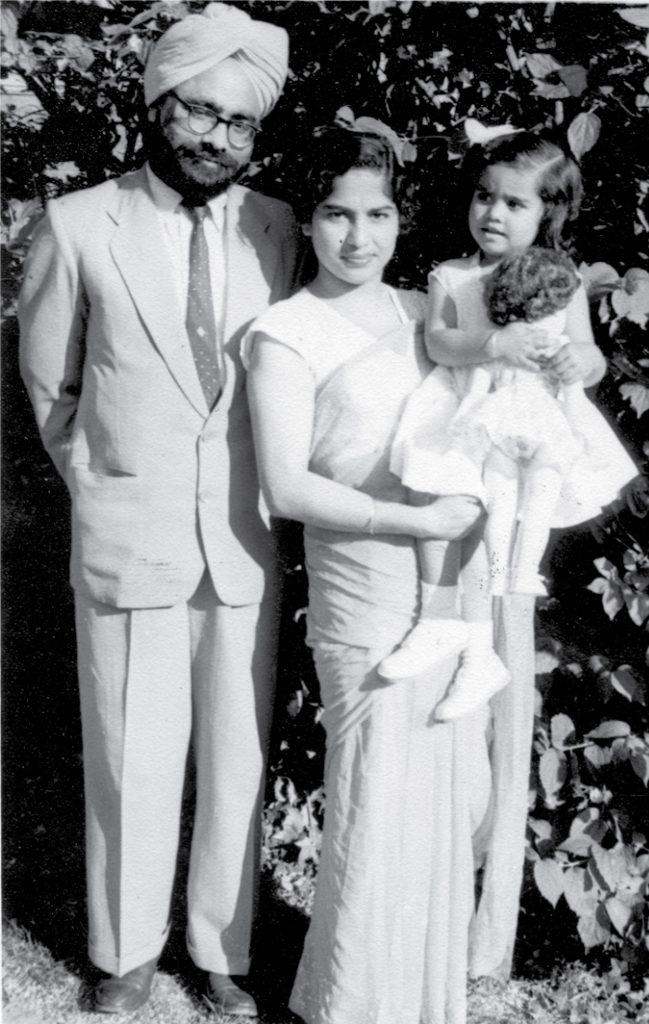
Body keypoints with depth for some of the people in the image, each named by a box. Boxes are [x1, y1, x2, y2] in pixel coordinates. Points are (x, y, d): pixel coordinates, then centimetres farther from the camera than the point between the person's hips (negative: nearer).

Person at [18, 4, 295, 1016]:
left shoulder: (277, 229, 1)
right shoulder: (78, 226, -5)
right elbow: (50, 383, 7)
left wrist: (267, 491, 9)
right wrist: (103, 485, 9)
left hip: (246, 541, 2)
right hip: (127, 541, -2)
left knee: (238, 761, 11)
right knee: (132, 764, 9)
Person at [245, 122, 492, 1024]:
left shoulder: (423, 312, 11)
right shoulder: (286, 333, -7)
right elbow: (286, 488, -13)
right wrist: (418, 520, -16)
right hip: (372, 602, -6)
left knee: (451, 799, 14)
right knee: (380, 811, 2)